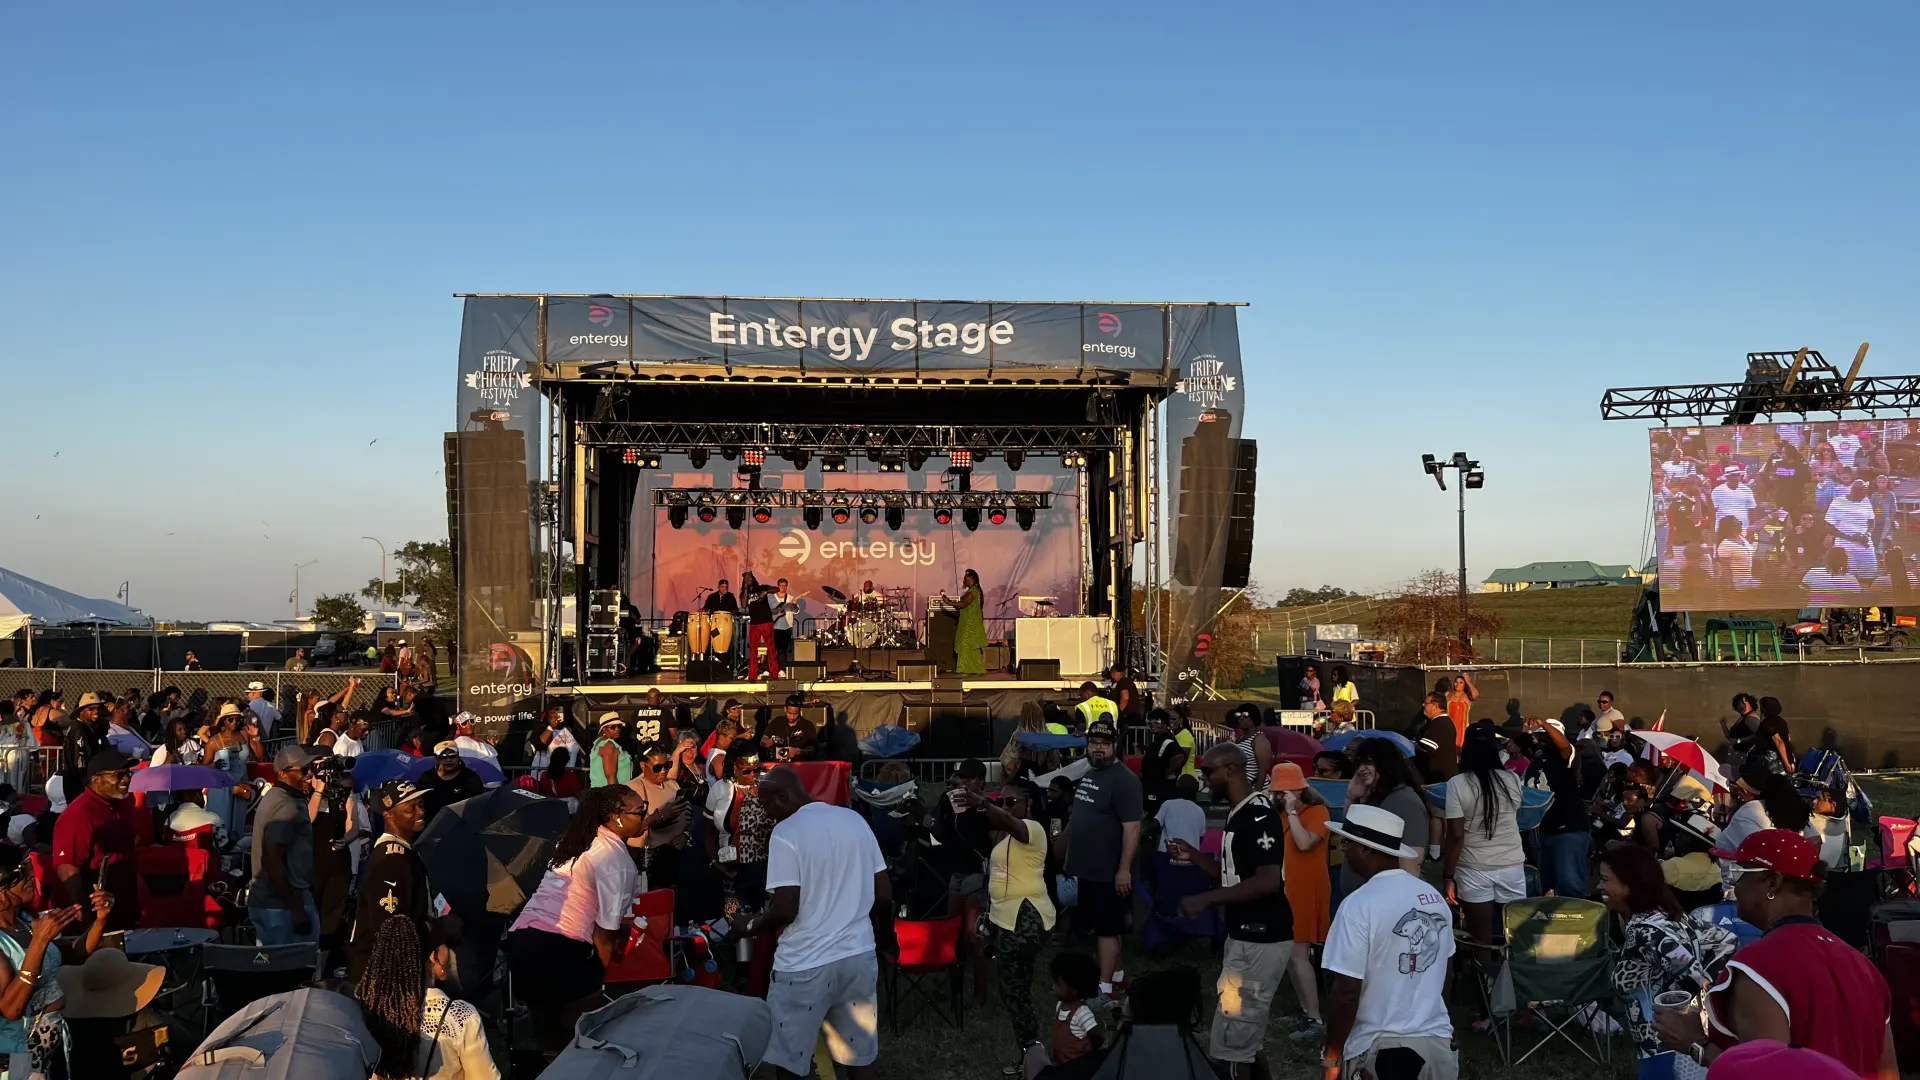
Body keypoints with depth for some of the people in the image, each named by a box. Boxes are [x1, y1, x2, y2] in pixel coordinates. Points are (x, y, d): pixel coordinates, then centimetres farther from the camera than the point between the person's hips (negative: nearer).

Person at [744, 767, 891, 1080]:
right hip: (859, 955, 6)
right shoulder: (855, 820, 4)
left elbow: (785, 911, -17)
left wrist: (752, 926, 2)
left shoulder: (786, 833, -13)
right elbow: (884, 896, 7)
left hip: (806, 964, -6)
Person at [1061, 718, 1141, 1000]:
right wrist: (1070, 856, 18)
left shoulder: (1123, 779, -17)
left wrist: (1124, 869, -23)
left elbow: (1132, 827, -21)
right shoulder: (1087, 774, 11)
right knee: (1101, 925, 18)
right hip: (1088, 868, 9)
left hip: (1110, 871, -9)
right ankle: (1117, 974, 31)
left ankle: (1105, 986, 5)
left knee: (1107, 929, -1)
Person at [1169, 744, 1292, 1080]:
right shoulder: (1239, 814, 12)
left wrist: (1206, 899, -26)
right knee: (1246, 1036, 19)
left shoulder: (1258, 815, -19)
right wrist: (1193, 856, 7)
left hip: (1261, 940, -10)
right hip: (1246, 937, 10)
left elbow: (1268, 882, -28)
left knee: (1231, 1044, -6)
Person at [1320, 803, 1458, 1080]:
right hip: (1438, 1041, 6)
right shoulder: (1435, 897, 3)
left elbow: (1347, 993, -18)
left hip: (1379, 1048, -6)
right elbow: (1442, 976, 14)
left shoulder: (1359, 905, -18)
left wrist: (1332, 1054, -7)